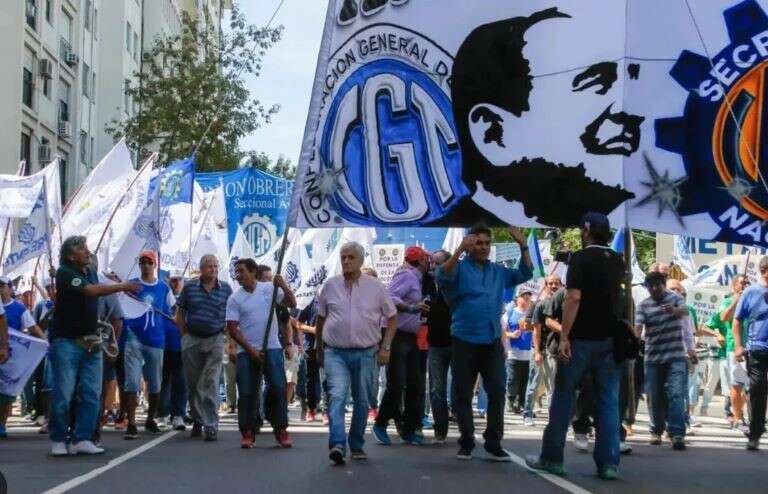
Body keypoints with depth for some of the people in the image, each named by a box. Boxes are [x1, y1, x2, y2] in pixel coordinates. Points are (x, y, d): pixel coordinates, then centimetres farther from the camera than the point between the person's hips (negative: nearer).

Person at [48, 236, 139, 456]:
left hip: (90, 342, 7)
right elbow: (90, 290, -22)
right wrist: (123, 286, -20)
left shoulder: (91, 272, 13)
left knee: (91, 394, 1)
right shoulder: (64, 273, -9)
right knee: (64, 394, -4)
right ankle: (59, 440, 8)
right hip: (66, 341, -7)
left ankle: (82, 439, 5)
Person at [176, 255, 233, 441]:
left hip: (215, 340, -1)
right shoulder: (189, 287, 3)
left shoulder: (226, 289, 3)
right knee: (193, 384, 8)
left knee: (211, 383, -9)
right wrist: (185, 335, 2)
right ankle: (197, 420, 24)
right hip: (192, 340, 2)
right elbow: (180, 314, 10)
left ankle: (211, 425, -10)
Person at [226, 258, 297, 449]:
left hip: (272, 349, 0)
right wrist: (251, 350, -10)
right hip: (247, 352, 0)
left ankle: (281, 430, 7)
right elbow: (232, 328, -3)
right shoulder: (235, 299, 1)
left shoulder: (269, 288, 5)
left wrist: (284, 286, -15)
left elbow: (291, 304, 2)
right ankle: (247, 432, 8)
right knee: (247, 393, -1)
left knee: (278, 389, -3)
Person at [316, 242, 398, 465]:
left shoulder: (375, 287, 2)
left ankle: (356, 445, 24)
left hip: (365, 354, 1)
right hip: (335, 353, -1)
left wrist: (385, 347, 1)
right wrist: (319, 349, 17)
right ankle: (337, 445, -28)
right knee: (337, 397, -18)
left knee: (362, 401, 10)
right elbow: (320, 318, 15)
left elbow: (392, 317, 8)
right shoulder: (330, 286, 4)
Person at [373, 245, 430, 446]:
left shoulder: (416, 278, 19)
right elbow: (390, 297, -24)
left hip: (409, 338, 10)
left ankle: (409, 429, 13)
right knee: (397, 385, -10)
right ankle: (380, 425, 4)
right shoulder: (407, 275, -11)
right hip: (397, 336, -10)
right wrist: (411, 308, -34)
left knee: (416, 384, 7)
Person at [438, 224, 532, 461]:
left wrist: (523, 246, -2)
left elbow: (525, 274, 10)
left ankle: (493, 445, 8)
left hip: (493, 342, 4)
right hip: (465, 342, -4)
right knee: (463, 395, 4)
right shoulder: (460, 268, -1)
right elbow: (443, 277, -20)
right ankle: (466, 443, 14)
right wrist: (459, 250, -32)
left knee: (497, 393, 1)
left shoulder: (498, 271, 13)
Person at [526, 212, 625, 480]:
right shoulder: (617, 261, 10)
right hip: (610, 339, 5)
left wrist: (564, 336, -20)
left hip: (581, 338, -5)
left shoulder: (580, 258, -10)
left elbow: (574, 298, -19)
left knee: (563, 397, 5)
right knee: (608, 401, 4)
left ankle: (551, 458, 8)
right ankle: (608, 463, 0)